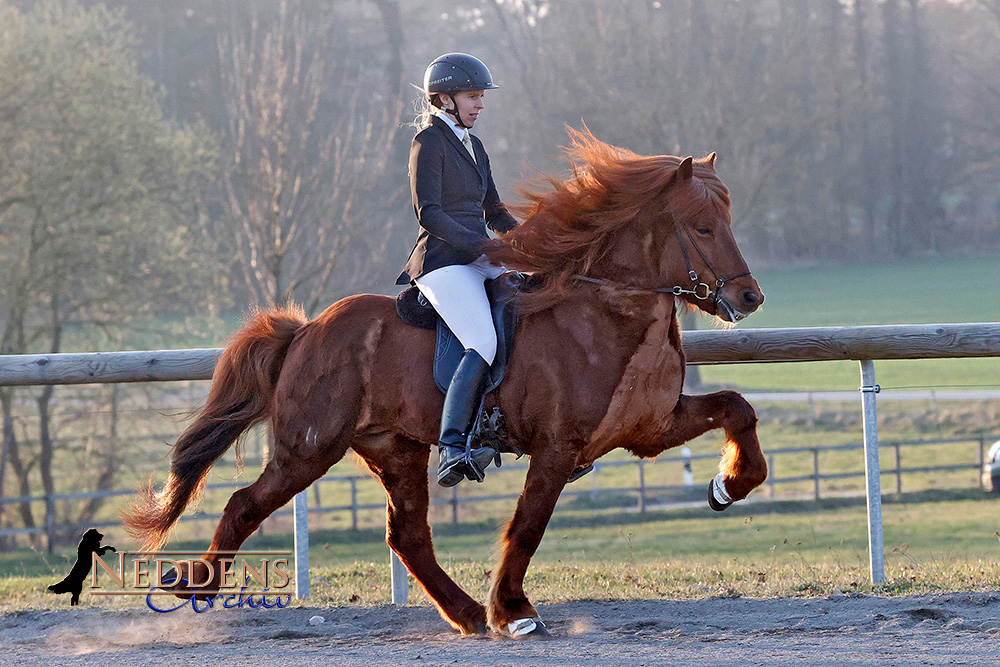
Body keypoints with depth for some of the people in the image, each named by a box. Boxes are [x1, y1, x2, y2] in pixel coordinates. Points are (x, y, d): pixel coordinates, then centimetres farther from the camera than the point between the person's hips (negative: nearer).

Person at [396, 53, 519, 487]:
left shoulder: (473, 146, 21)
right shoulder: (429, 142, -5)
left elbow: (493, 213, 27)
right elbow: (429, 213, -15)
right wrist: (482, 246, -20)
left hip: (478, 261, 9)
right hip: (442, 261, -9)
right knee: (484, 343, -27)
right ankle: (452, 449, -34)